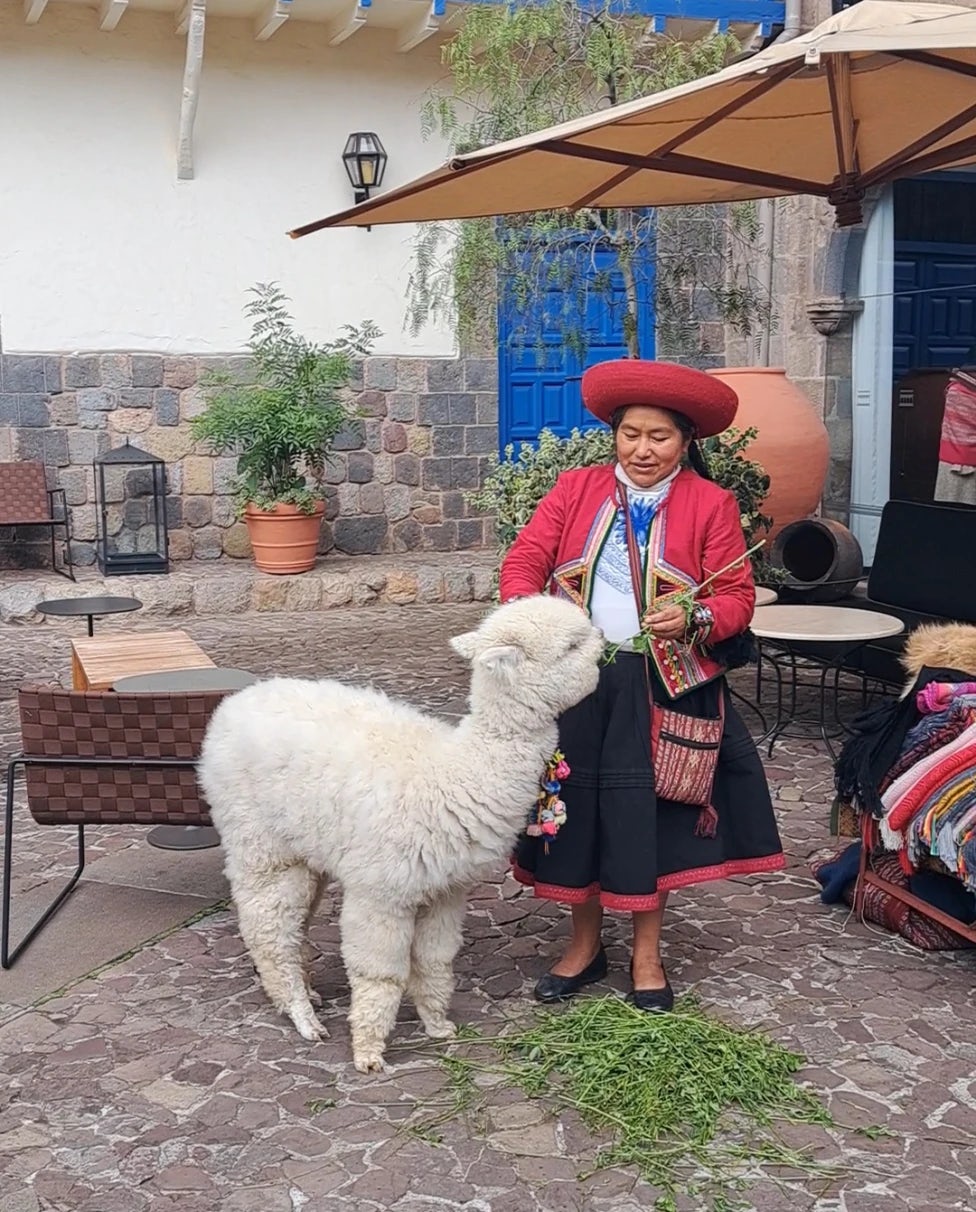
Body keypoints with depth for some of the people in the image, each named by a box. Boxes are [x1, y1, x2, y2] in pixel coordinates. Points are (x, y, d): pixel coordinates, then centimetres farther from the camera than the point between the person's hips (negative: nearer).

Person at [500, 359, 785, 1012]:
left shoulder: (712, 504, 2)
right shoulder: (576, 488, 7)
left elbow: (737, 597, -3)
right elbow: (524, 560, 0)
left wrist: (693, 619, -23)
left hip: (662, 688, -2)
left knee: (649, 815, 5)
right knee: (575, 806, 7)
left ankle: (647, 955, 23)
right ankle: (584, 945, 27)